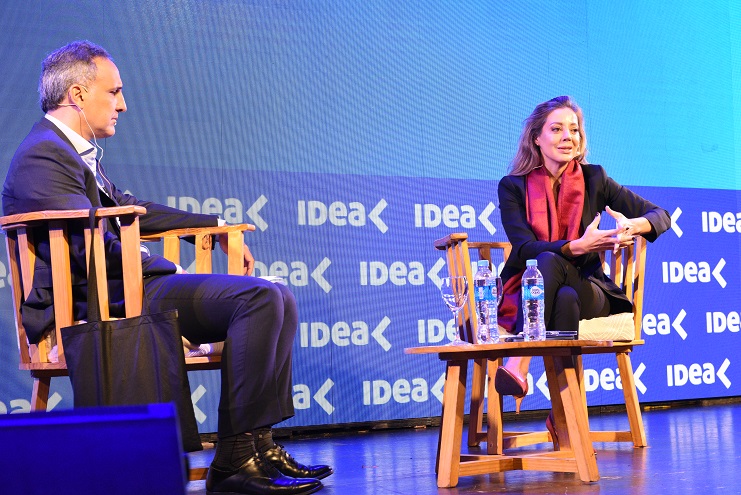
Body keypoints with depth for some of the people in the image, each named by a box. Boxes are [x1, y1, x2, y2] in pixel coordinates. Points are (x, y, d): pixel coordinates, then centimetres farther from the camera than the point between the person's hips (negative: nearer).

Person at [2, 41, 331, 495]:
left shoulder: (75, 151, 22)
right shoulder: (44, 156, -11)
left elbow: (129, 208, 33)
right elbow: (94, 250, -19)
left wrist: (217, 227, 29)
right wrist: (170, 269, -7)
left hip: (119, 291, 11)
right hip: (97, 304, -10)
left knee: (279, 301, 2)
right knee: (259, 297, -23)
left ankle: (258, 443, -2)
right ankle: (235, 458, -20)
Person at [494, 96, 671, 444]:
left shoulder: (593, 179, 8)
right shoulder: (513, 186, 4)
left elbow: (661, 215, 7)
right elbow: (524, 246, -10)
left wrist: (634, 225, -18)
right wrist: (576, 247, -27)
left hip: (588, 288, 1)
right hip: (530, 294, 0)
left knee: (565, 298, -37)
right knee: (548, 260, -36)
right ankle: (520, 369, -47)